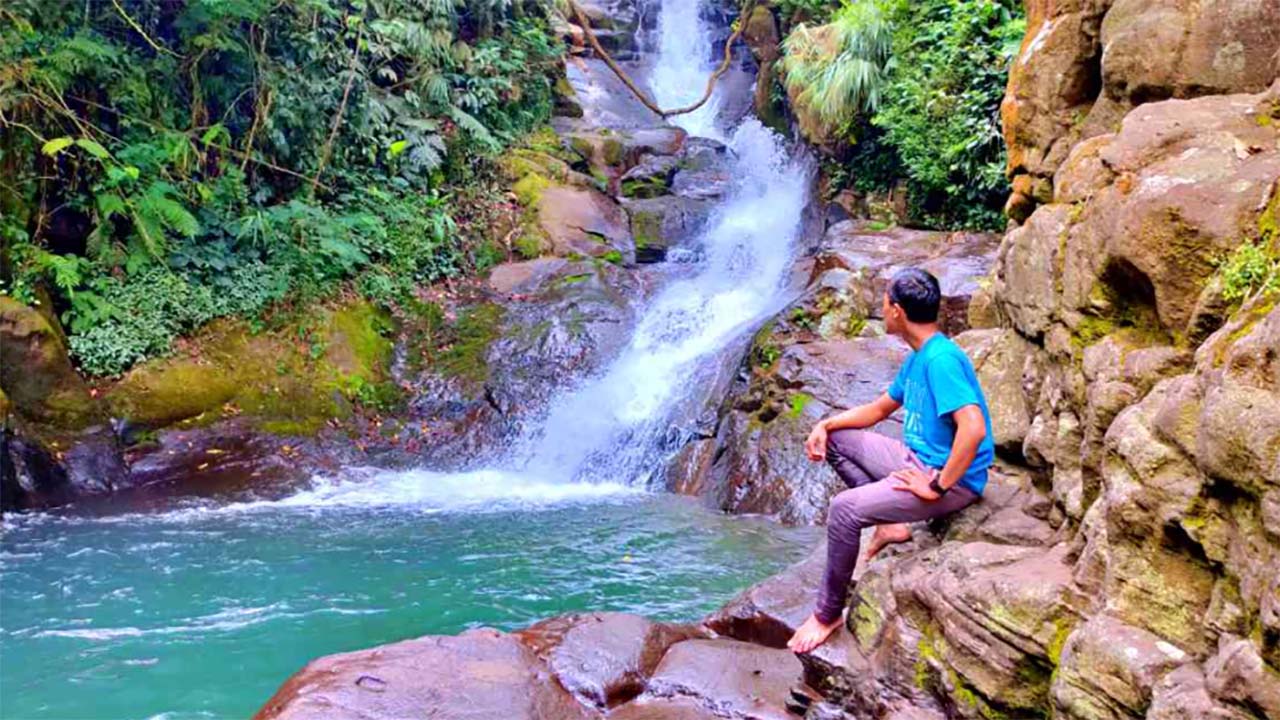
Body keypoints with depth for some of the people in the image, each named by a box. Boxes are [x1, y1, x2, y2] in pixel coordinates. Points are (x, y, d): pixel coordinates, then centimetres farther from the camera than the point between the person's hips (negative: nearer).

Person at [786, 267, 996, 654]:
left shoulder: (941, 359, -23)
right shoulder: (917, 358, 10)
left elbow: (973, 428, -34)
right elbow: (880, 408, 22)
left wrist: (937, 487, -27)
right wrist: (826, 424, 7)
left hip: (952, 480, -10)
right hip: (916, 460, 10)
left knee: (844, 509, -26)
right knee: (834, 438, 13)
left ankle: (828, 614, -9)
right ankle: (889, 524, 8)